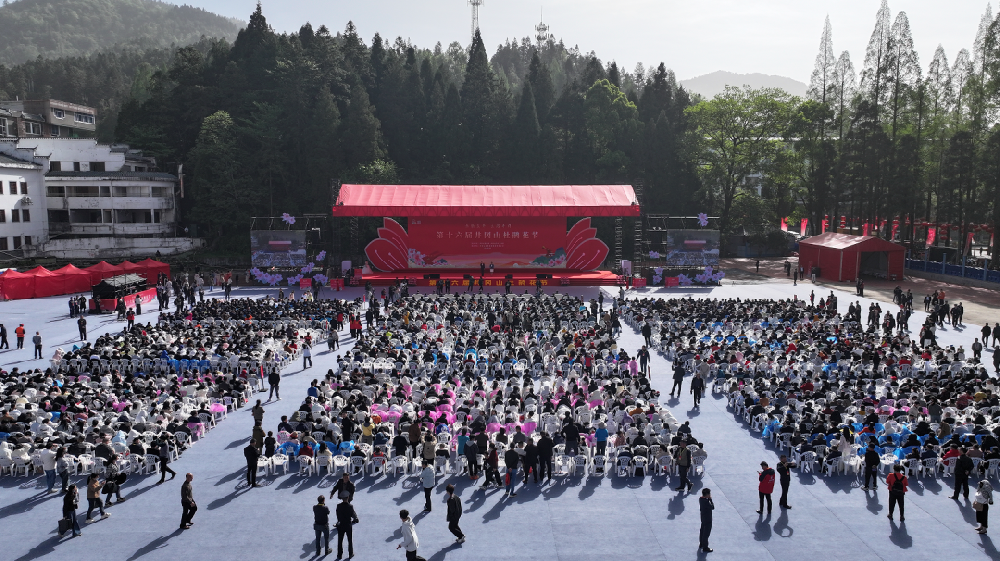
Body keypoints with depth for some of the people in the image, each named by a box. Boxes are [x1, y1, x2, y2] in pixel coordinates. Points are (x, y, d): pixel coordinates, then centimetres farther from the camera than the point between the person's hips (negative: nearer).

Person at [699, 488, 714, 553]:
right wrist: (710, 499, -17)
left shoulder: (700, 499, -3)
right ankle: (705, 548, 13)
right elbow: (712, 507, -21)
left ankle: (701, 544, 38)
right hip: (707, 519, -9)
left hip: (703, 518, 9)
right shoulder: (706, 502, -31)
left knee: (702, 531, 23)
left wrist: (708, 499, -4)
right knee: (706, 533, 3)